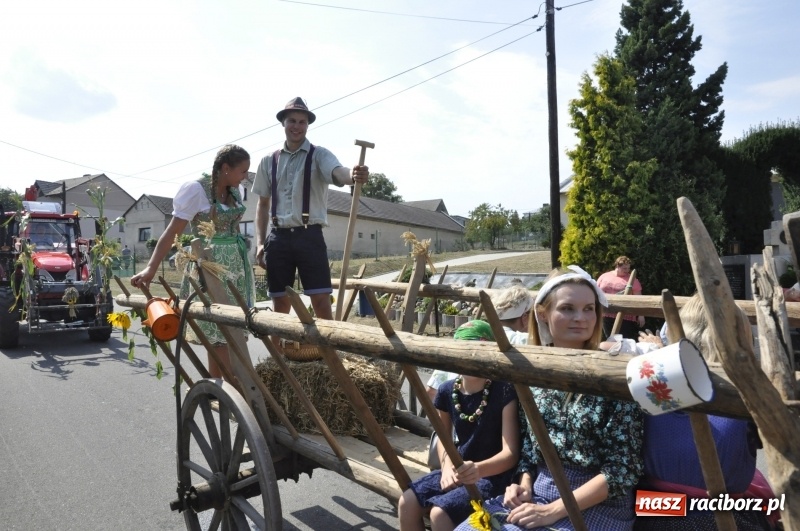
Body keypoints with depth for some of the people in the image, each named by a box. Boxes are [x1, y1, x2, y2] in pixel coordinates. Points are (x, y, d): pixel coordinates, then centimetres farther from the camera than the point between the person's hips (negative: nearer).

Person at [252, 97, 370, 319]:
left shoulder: (319, 155, 0)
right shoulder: (269, 161, 11)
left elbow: (337, 172, -22)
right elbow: (263, 203, 16)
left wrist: (353, 175, -47)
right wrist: (260, 242, 8)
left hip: (309, 236, -3)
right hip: (278, 238, 3)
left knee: (321, 301, -6)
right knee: (280, 303, 11)